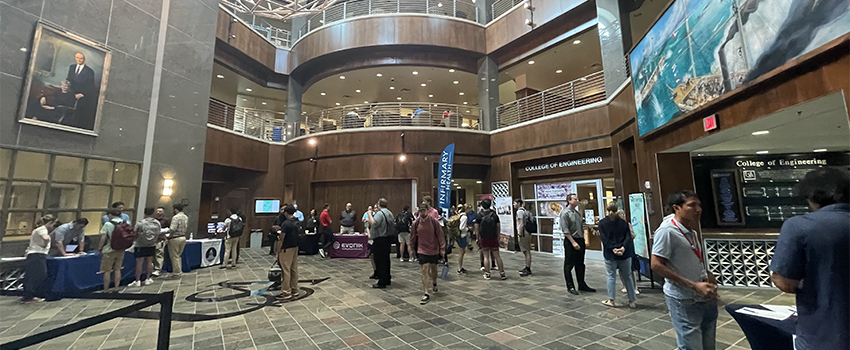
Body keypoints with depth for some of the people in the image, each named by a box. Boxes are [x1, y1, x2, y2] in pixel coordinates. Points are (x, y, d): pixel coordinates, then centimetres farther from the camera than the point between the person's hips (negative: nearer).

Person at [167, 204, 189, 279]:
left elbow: (172, 229, -23)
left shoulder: (176, 217, -16)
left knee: (174, 257, 2)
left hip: (175, 238, -8)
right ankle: (179, 272, 23)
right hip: (183, 237, 8)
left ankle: (176, 274, 8)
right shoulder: (186, 217, 9)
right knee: (178, 256, 18)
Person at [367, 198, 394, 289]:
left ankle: (382, 282, 2)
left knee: (380, 262, -2)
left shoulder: (379, 213, -16)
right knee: (386, 261, 17)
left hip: (379, 241, -9)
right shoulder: (390, 213, 12)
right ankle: (387, 280, 26)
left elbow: (373, 223, -29)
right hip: (388, 239, 9)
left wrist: (370, 214, -17)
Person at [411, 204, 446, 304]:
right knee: (425, 270, -8)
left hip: (434, 250, 0)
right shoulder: (416, 223, -7)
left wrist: (442, 248, -7)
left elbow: (440, 235, -7)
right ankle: (426, 294, -2)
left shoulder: (434, 221, -12)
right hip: (422, 250, 0)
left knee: (433, 268, 20)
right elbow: (413, 236, 5)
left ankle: (434, 284, 48)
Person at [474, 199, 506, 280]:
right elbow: (498, 227, 3)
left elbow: (476, 228, -5)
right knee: (497, 256, 8)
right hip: (494, 238, 1)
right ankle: (502, 273, 11)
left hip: (484, 239, -1)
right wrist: (497, 237, 13)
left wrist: (478, 238, 3)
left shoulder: (479, 215, -5)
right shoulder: (494, 215, -2)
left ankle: (487, 274, 10)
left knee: (486, 257, 6)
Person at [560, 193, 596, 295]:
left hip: (580, 241, 8)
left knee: (580, 265, 16)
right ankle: (570, 287, 11)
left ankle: (582, 285, 28)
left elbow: (581, 228, 19)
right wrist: (573, 242, -19)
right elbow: (565, 230, -16)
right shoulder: (565, 213, -12)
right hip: (571, 241, -8)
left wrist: (584, 241, 14)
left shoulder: (577, 213, 13)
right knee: (569, 265, 2)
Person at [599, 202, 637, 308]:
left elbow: (604, 239, -11)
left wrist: (613, 249, -13)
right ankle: (632, 301, 18)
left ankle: (611, 300, 10)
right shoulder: (623, 222, 3)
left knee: (611, 276, 6)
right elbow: (628, 236, -7)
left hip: (610, 254, -2)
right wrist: (623, 247, -15)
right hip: (624, 253, 2)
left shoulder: (602, 223, -3)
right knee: (627, 277, 12)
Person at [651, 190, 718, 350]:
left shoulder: (693, 233, 9)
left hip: (706, 299, 9)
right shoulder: (667, 231, -18)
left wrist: (708, 275, 2)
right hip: (684, 301, -8)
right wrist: (693, 285, -21)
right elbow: (656, 265, -22)